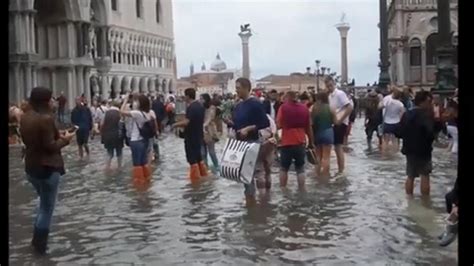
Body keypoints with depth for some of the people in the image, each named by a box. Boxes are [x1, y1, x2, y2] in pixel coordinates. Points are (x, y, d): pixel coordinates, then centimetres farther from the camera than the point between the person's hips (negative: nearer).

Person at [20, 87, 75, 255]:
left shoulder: (25, 118, 5)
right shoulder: (46, 118, -20)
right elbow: (50, 146, -21)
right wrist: (65, 139, -5)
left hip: (31, 168, 9)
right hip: (47, 169, -8)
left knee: (44, 204, 25)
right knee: (47, 208, 6)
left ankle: (37, 240, 28)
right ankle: (40, 245, 14)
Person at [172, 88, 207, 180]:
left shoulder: (191, 107, -21)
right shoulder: (200, 106, 9)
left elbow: (186, 122, -29)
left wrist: (175, 124, -13)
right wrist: (182, 125, 21)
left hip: (191, 137, -9)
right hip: (199, 135, 9)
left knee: (192, 159, -1)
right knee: (198, 156, 19)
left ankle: (195, 179, 4)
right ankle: (204, 175, 25)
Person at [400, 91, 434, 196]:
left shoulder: (407, 114, 6)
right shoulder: (425, 115, -17)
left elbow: (401, 132, 12)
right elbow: (431, 133, -28)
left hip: (409, 149, 7)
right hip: (423, 150, -7)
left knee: (410, 176, 13)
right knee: (425, 176, 2)